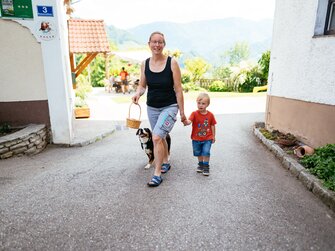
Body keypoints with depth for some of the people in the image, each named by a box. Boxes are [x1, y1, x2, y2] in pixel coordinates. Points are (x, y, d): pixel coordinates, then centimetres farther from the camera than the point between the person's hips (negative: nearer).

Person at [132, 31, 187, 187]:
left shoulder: (172, 63, -10)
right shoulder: (145, 64, 0)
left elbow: (178, 89, -9)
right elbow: (142, 85, 6)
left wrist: (182, 112, -8)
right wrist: (138, 93, -19)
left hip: (169, 107, -4)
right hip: (152, 107, 5)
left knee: (157, 137, -18)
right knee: (160, 138, 17)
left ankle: (157, 174, -3)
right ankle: (165, 163, 41)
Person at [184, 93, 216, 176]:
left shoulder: (210, 115, -5)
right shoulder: (194, 114, -11)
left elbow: (212, 126, 6)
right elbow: (189, 121, -28)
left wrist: (213, 136, 9)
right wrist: (186, 122, -52)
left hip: (207, 139, -1)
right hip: (196, 139, 1)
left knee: (206, 152, -8)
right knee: (198, 153, 16)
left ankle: (206, 166, 12)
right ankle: (200, 164, 39)